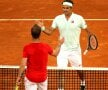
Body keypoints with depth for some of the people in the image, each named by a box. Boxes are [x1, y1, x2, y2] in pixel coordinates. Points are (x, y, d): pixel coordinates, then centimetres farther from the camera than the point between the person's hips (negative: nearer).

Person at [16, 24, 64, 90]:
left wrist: (19, 76, -3)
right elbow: (55, 53, 15)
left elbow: (23, 65, -15)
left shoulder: (27, 48, -15)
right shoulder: (46, 47, -6)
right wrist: (60, 44, 31)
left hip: (30, 78, -3)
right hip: (42, 78, 3)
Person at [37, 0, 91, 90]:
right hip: (62, 50, 1)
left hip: (75, 50, -1)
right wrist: (42, 28, -20)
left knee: (79, 70, 13)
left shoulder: (79, 18, -9)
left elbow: (87, 30, -1)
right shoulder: (58, 19, -3)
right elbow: (50, 31, -1)